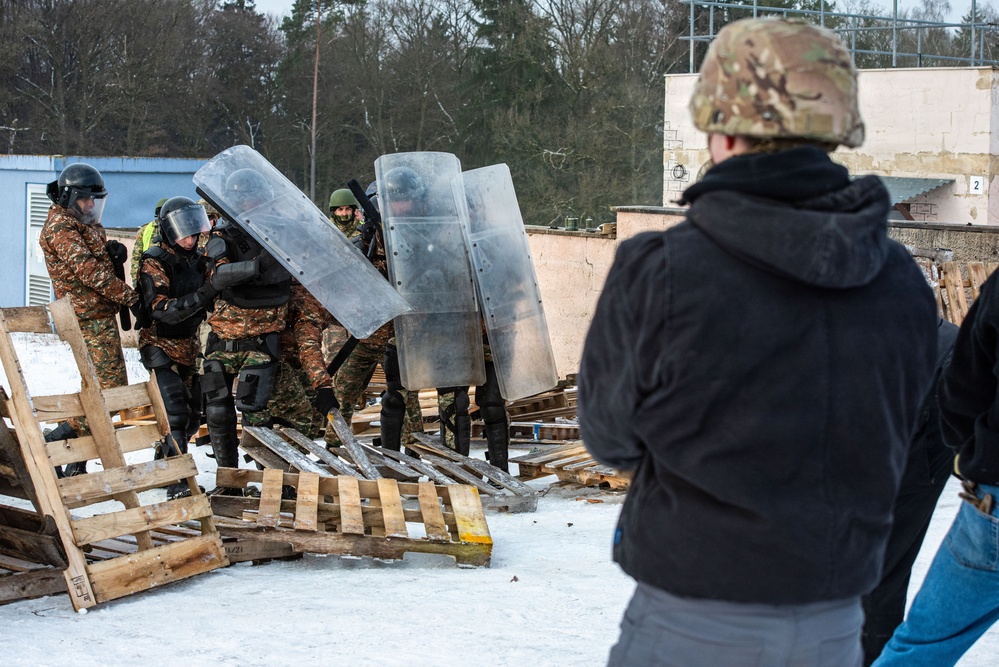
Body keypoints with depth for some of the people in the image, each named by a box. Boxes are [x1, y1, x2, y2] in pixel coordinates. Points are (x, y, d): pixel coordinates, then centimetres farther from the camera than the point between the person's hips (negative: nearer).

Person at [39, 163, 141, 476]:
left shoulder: (87, 224, 18)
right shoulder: (60, 227, -12)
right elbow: (86, 268, -20)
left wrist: (113, 254, -4)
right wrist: (130, 296, -20)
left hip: (101, 315, 10)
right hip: (89, 318, -10)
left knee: (98, 386, 12)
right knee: (111, 385, -14)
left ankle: (75, 464, 17)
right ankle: (53, 443, -11)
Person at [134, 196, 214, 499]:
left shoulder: (197, 259, 6)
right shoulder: (154, 263, -16)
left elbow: (210, 303, 12)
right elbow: (161, 309, -27)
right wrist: (201, 296, -38)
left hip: (189, 346, 7)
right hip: (161, 346, -7)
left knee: (193, 414, 11)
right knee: (175, 412, -18)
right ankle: (177, 481, -17)